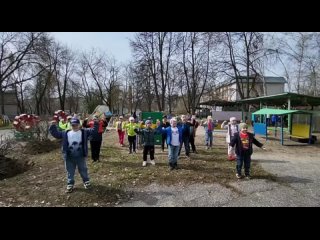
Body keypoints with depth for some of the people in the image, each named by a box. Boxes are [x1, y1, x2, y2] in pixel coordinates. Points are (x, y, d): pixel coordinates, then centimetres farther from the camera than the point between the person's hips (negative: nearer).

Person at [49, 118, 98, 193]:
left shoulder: (84, 132, -4)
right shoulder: (65, 133, 2)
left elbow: (93, 130, -8)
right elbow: (56, 134, 9)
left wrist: (96, 123, -20)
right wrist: (53, 126, 0)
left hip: (81, 156, -1)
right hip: (69, 157, 2)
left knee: (83, 170, 15)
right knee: (70, 171, 14)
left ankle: (86, 181, 35)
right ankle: (70, 184, 30)